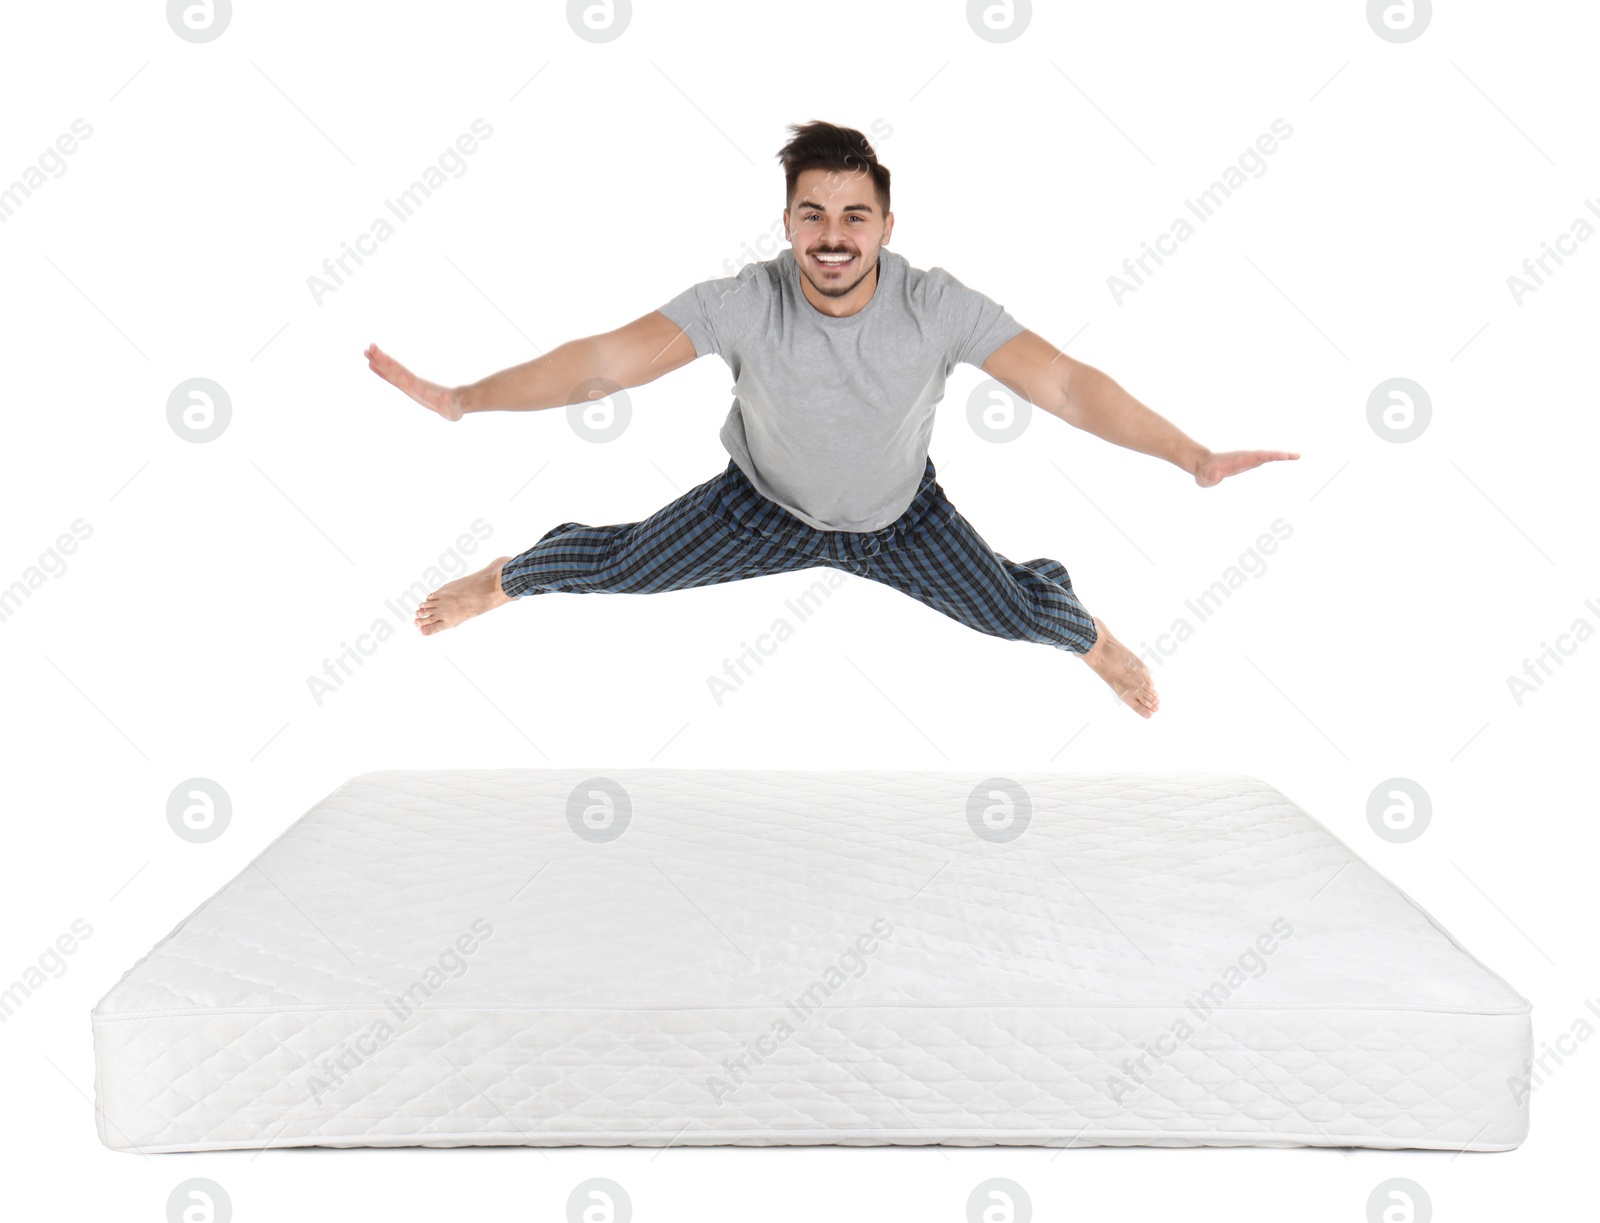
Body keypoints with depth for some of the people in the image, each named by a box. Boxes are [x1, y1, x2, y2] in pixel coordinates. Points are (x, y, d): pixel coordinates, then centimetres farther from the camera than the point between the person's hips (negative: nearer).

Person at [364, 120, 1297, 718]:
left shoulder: (939, 308, -32)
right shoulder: (745, 304, -33)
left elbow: (1064, 382, -35)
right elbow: (606, 361, -36)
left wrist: (1194, 458, -43)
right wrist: (461, 401, -44)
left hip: (900, 515, 0)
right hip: (766, 504, 0)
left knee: (1021, 613, -3)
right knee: (616, 566, 2)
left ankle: (1094, 638, 38)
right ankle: (506, 579, 39)